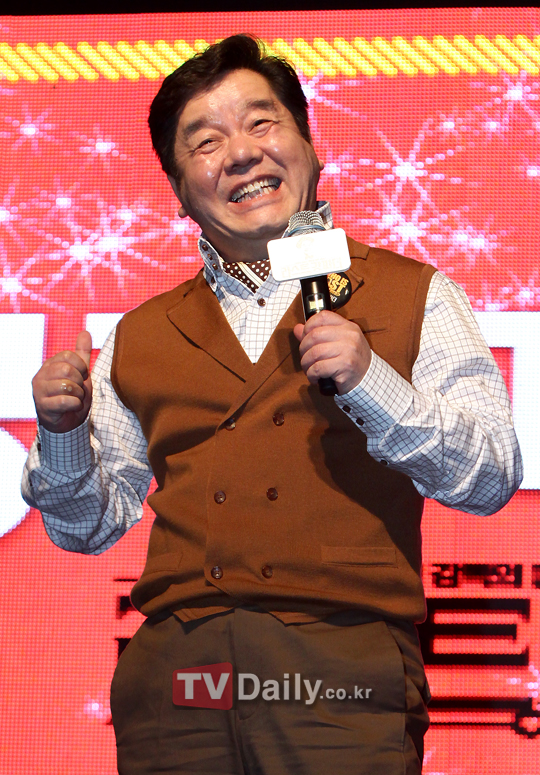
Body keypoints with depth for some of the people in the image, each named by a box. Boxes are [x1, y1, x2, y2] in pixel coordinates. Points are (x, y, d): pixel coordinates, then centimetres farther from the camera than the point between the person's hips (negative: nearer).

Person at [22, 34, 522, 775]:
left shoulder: (414, 297, 9)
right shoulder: (141, 338, 18)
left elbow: (493, 479, 0)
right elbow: (92, 525, 21)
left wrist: (373, 385, -13)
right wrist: (65, 434, 1)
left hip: (342, 662, -2)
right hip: (174, 669, 3)